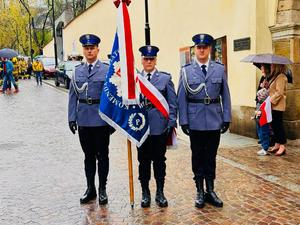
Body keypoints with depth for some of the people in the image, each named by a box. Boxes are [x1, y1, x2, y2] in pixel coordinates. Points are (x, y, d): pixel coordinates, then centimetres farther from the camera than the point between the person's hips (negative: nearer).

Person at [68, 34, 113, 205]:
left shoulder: (107, 70, -2)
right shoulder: (78, 71, 8)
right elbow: (73, 96, 8)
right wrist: (72, 118, 2)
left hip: (101, 120, -3)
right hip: (84, 120, 3)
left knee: (102, 155, 7)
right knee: (88, 156, 13)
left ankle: (102, 189, 21)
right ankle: (90, 189, 27)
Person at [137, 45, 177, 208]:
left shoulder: (165, 78, 5)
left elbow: (172, 103, 2)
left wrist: (171, 123, -6)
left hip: (160, 126, 0)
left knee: (159, 160, 9)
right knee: (144, 161, 9)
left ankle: (160, 193, 22)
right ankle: (145, 193, 22)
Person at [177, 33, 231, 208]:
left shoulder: (220, 69, 4)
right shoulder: (186, 70, 0)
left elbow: (225, 95, 5)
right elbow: (182, 98, -1)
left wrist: (227, 118, 0)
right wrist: (183, 121, -6)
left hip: (215, 121, 1)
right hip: (195, 122, -1)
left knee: (211, 157, 11)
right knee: (198, 157, 9)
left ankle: (210, 191, 25)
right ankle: (200, 192, 23)